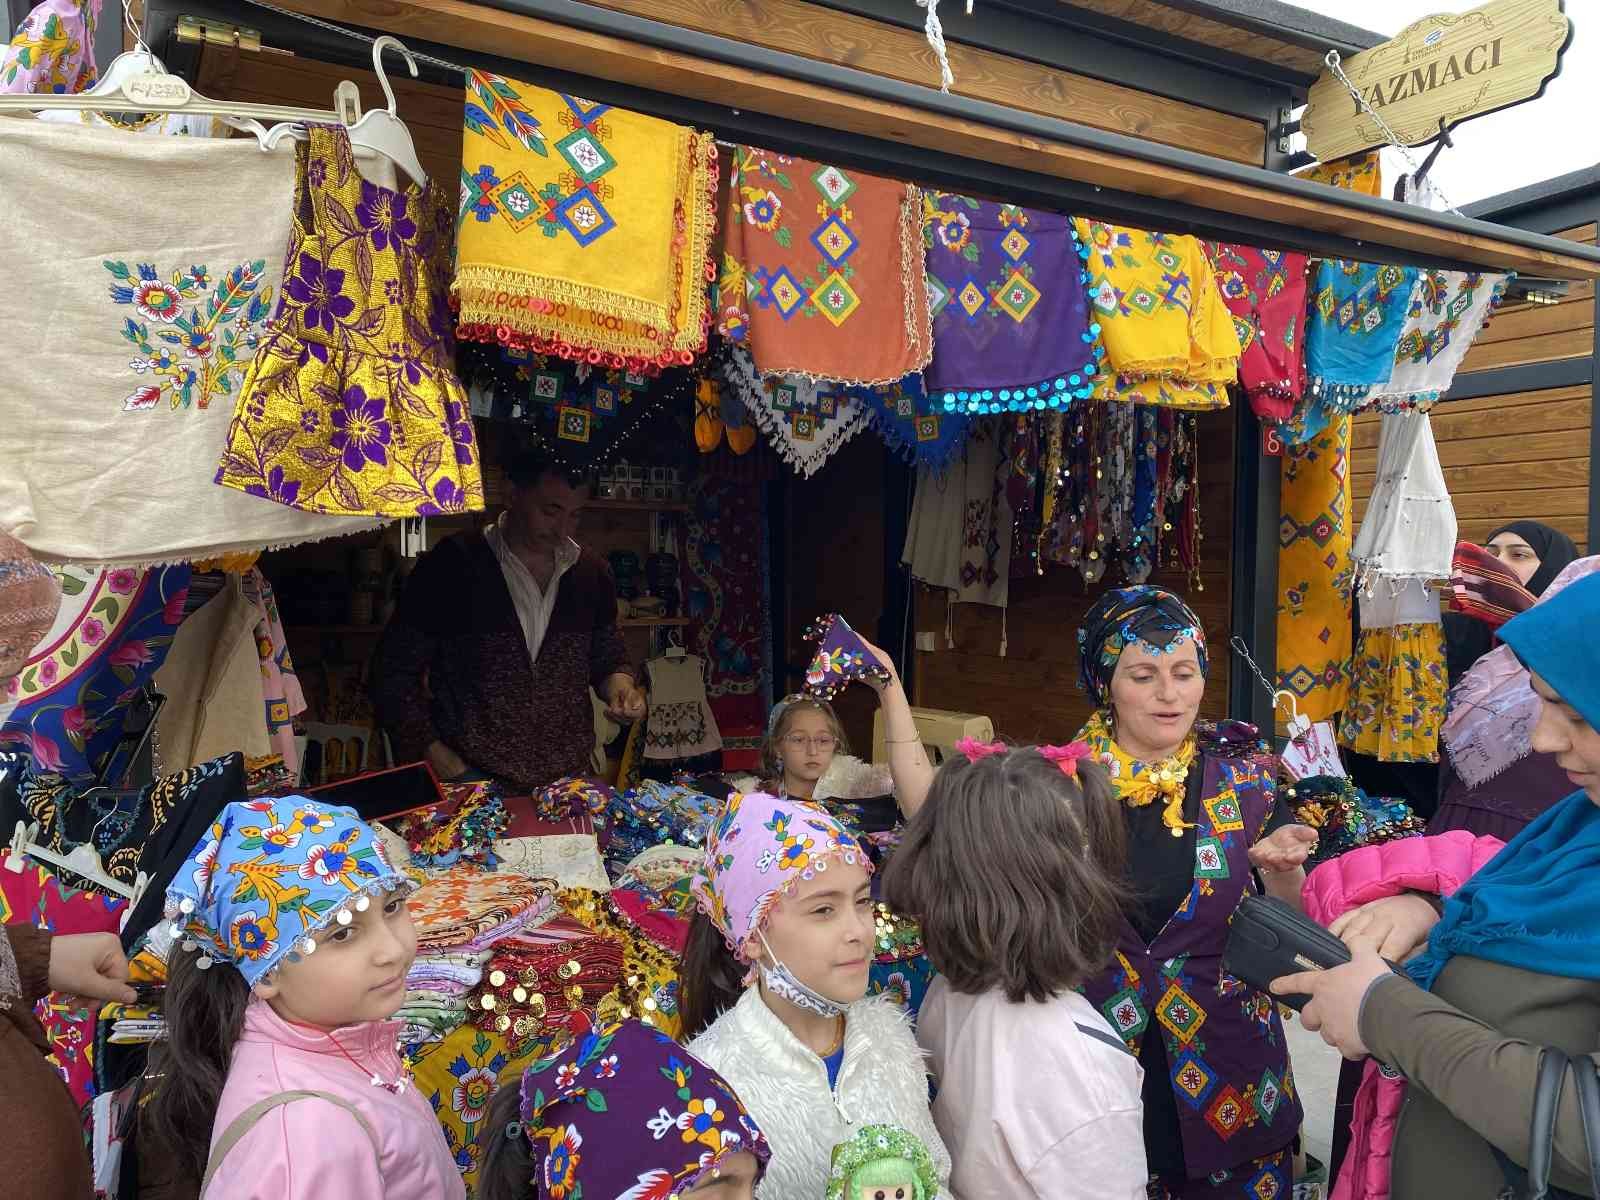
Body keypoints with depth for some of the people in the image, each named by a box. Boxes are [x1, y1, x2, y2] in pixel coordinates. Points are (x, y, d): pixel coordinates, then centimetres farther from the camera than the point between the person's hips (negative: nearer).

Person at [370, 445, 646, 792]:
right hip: (472, 776, -3)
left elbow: (609, 659, 16)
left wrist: (620, 686, -6)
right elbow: (394, 671, -3)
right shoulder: (450, 565, -8)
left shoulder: (592, 573, 4)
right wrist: (432, 752, -11)